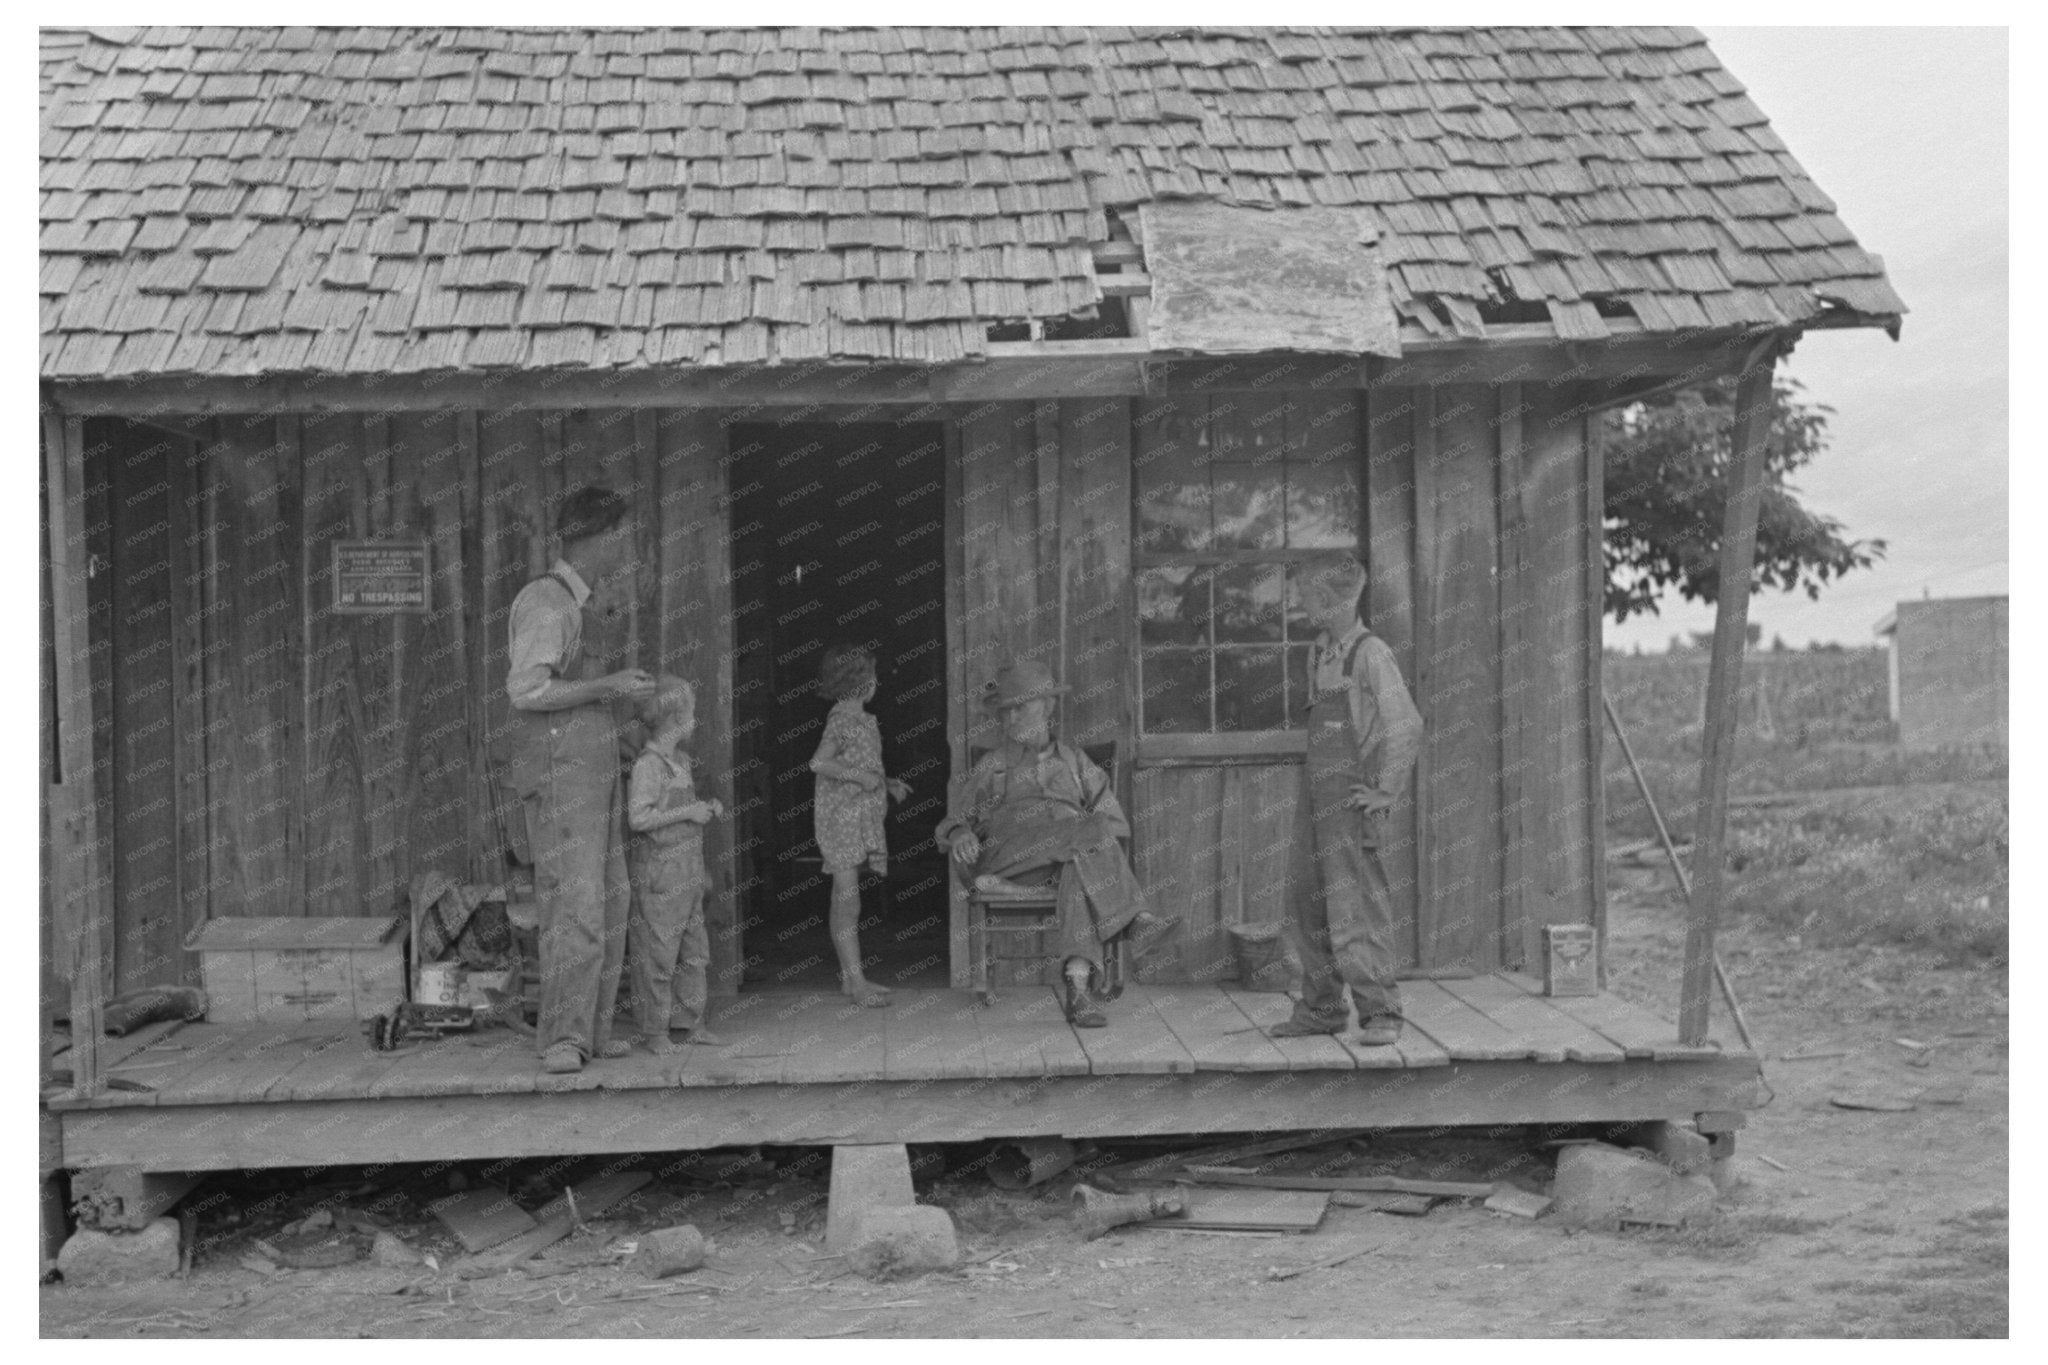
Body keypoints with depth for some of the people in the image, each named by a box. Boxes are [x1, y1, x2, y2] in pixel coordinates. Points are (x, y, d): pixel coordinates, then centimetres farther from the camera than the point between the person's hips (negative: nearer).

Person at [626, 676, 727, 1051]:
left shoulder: (681, 761, 13)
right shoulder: (648, 764, -15)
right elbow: (637, 818, -23)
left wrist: (709, 808, 8)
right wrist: (688, 813, -19)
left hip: (687, 874, 9)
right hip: (657, 872, -9)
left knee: (694, 952, 12)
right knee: (656, 953, -2)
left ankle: (692, 1023, 20)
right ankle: (654, 1031, 5)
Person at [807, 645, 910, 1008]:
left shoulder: (860, 720, 13)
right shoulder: (842, 719, -14)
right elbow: (819, 762, -27)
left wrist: (887, 784, 12)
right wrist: (861, 776, -24)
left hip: (860, 821, 9)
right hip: (841, 819, -9)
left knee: (846, 903, 13)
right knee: (847, 904, -6)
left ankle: (851, 977, 19)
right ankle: (856, 983, -4)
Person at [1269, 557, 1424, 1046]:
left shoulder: (1370, 652, -11)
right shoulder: (1321, 656, 15)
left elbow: (1407, 726, -15)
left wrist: (1386, 793, -16)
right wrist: (1312, 782, 17)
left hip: (1351, 799, -8)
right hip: (1318, 800, 8)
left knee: (1356, 905, -10)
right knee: (1312, 910, 11)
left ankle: (1380, 1014, -5)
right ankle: (1320, 1010, 20)